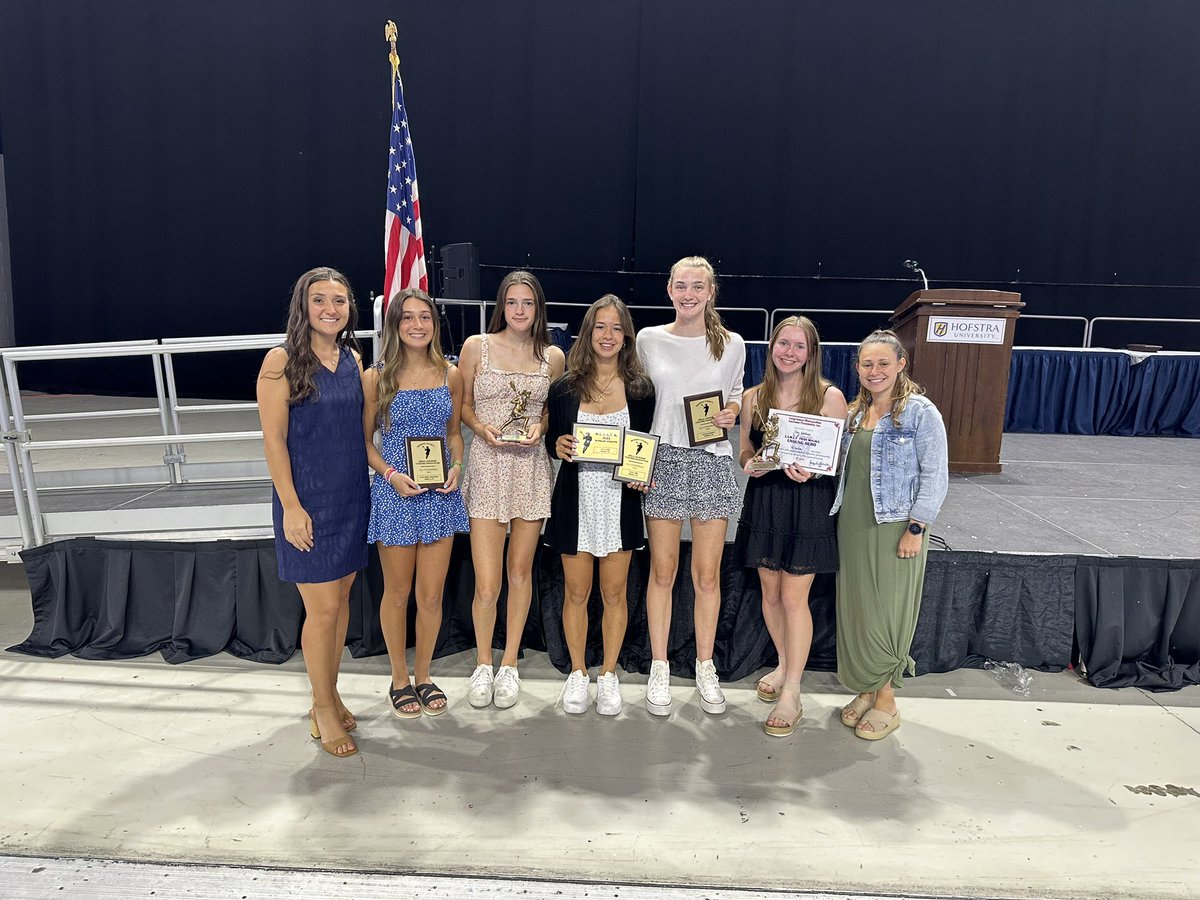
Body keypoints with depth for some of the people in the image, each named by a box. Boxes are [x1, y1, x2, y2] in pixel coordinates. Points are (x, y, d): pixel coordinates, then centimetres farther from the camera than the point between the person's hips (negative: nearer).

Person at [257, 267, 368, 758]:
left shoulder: (352, 359, 7)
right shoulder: (282, 361, -10)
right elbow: (273, 439, -12)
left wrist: (379, 473, 8)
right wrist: (291, 506, -16)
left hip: (351, 496, 6)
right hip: (308, 499, -6)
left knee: (341, 597, 14)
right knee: (323, 607, 0)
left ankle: (329, 694, 31)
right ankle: (322, 709, 19)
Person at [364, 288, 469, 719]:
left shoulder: (451, 376, 4)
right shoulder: (376, 378, -5)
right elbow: (364, 439, 0)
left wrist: (456, 467, -5)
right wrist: (391, 474, -15)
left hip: (440, 494, 2)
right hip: (394, 494, -2)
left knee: (432, 595, 9)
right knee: (397, 593, 12)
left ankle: (424, 675, 30)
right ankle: (400, 679, 31)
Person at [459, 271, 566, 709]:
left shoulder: (552, 356, 6)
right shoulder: (476, 346, 2)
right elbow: (463, 406, 7)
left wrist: (540, 427, -5)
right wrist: (483, 428, -12)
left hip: (532, 467, 2)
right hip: (488, 465, -2)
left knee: (520, 571, 11)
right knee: (487, 584, -5)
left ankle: (509, 664, 28)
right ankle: (482, 664, 21)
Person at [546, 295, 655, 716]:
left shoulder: (640, 388, 1)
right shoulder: (564, 388, 1)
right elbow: (551, 440, 8)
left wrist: (642, 475, -12)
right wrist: (557, 446, -15)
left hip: (620, 500, 0)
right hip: (575, 498, 0)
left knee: (614, 592, 9)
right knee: (576, 591, 9)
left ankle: (608, 676, 26)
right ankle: (578, 673, 27)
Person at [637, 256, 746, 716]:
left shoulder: (731, 345, 4)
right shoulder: (649, 341, 2)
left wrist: (731, 413, -6)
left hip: (713, 463, 1)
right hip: (663, 459, 0)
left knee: (707, 575, 7)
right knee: (662, 572, 6)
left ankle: (705, 668, 23)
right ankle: (659, 668, 21)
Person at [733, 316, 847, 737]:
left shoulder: (830, 396, -6)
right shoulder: (753, 398, 5)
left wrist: (812, 471, -22)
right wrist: (750, 464, -10)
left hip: (809, 503, -4)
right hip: (763, 501, 4)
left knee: (794, 597, -3)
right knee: (770, 592, 13)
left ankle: (791, 695, 8)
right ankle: (784, 665, 36)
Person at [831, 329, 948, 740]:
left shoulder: (920, 411, -8)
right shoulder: (855, 413, 11)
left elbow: (935, 476, -11)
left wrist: (916, 529, -16)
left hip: (894, 529, -6)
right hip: (852, 525, 6)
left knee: (886, 613, 2)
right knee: (856, 610, 11)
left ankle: (886, 701, 17)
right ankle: (866, 689, 26)